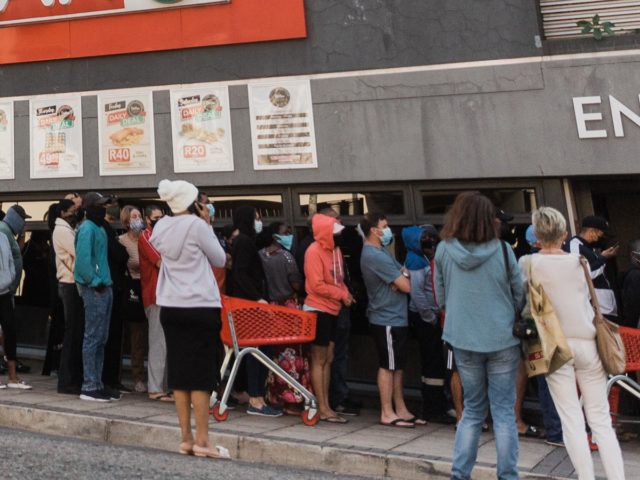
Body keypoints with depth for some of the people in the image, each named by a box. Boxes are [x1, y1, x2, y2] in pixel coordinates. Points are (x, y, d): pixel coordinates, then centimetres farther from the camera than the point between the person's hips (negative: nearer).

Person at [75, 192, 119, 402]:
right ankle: (89, 387, -1)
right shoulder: (87, 229, -12)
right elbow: (83, 260, -20)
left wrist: (105, 282, 12)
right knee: (93, 338, -6)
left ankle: (97, 383, 19)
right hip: (94, 290, -9)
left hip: (104, 288, 9)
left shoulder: (99, 228, 16)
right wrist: (95, 282, -14)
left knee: (101, 339, 12)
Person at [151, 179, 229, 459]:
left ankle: (186, 438, 13)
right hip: (200, 307, -6)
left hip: (170, 307, 6)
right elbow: (219, 260, -2)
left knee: (179, 373, 8)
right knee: (201, 374, -2)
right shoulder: (197, 225, -11)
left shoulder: (161, 227, 5)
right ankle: (201, 440, -1)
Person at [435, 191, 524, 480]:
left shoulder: (444, 250, -5)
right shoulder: (502, 250, -10)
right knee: (504, 412, 6)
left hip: (463, 340, 2)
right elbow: (520, 295, 0)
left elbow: (441, 298, 5)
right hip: (502, 339, -2)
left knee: (472, 409, 15)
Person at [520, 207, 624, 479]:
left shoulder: (529, 263, -4)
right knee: (601, 420, 6)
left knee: (572, 420, 2)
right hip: (587, 343, 2)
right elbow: (587, 299, 12)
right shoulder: (580, 262, 3)